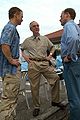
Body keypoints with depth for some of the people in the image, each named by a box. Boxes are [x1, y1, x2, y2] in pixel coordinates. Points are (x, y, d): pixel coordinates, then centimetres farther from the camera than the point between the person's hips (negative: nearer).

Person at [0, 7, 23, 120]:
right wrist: (11, 60, -19)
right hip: (11, 68, -11)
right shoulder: (10, 27, -14)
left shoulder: (12, 28, 18)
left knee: (12, 96, 19)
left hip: (12, 68, 11)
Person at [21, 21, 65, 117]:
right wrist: (24, 56, 5)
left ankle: (55, 101, 14)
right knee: (34, 86, 0)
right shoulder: (27, 40, 11)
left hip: (45, 63, 2)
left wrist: (50, 55, 7)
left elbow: (52, 47, 23)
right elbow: (20, 49, 21)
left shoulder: (45, 39, 14)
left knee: (55, 78, -7)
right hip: (33, 64, -1)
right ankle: (36, 107, 17)